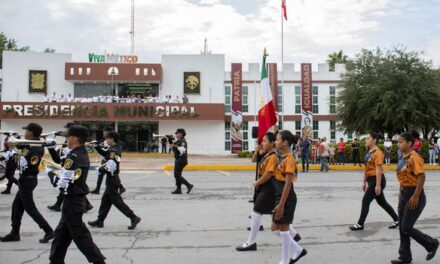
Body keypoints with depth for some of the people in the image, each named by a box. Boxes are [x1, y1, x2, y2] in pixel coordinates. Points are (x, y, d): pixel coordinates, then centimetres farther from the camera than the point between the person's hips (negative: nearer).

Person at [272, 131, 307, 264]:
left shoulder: (289, 159, -17)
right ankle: (298, 250, 26)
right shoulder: (283, 158, 11)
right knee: (275, 229, 14)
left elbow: (288, 184, -20)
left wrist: (281, 204, -21)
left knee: (283, 229, 2)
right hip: (280, 197, 10)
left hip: (286, 199, -10)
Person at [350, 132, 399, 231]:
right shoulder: (369, 152, 13)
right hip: (371, 180, 10)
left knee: (365, 201, -6)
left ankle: (360, 224, 2)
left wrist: (378, 185, -23)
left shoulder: (377, 152, -15)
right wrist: (364, 182, 18)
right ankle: (397, 220, 29)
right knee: (382, 202, 17)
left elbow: (378, 170, -20)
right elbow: (367, 168, 17)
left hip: (377, 180, -10)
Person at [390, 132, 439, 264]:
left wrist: (415, 196, -22)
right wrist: (402, 192, 16)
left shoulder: (414, 157, -17)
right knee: (402, 228, 11)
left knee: (406, 228, -4)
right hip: (404, 194, 9)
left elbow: (421, 176, -22)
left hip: (413, 195, -9)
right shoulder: (403, 157, 10)